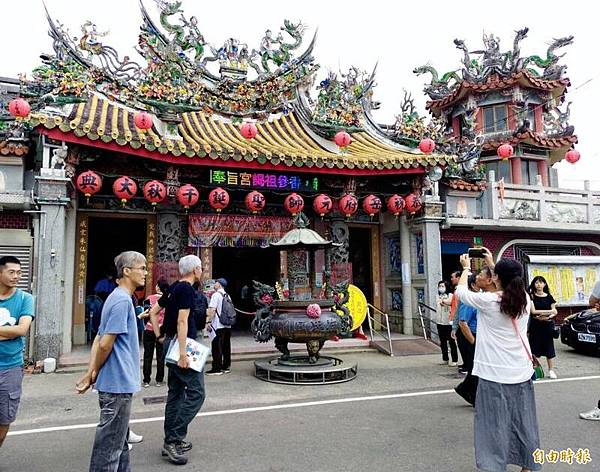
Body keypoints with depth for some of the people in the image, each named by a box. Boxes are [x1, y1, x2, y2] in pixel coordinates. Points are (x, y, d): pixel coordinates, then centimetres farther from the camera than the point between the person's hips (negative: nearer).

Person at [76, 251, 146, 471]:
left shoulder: (117, 297, 12)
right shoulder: (122, 300, -19)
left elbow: (99, 340, 11)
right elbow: (105, 344, -21)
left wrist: (91, 372, 4)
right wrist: (95, 373, -5)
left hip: (118, 382, 10)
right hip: (118, 383, -10)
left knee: (119, 440, 21)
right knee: (110, 443, 4)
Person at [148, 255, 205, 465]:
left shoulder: (173, 288, 12)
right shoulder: (187, 289, -14)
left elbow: (153, 312, 18)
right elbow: (182, 322, -21)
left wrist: (160, 337, 17)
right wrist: (183, 353, -23)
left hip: (170, 343, 10)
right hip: (182, 344, -10)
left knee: (175, 392, 14)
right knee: (196, 392, -6)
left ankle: (171, 441, 22)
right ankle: (173, 440, -6)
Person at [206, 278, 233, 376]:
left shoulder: (216, 295, -10)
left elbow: (212, 310, -16)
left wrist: (209, 321, -13)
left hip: (218, 326, -8)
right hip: (227, 325, 8)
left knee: (217, 347, -3)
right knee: (226, 347, 12)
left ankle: (217, 368, 0)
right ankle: (226, 367, 18)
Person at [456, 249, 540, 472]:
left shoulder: (488, 301, -15)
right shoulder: (525, 299, -2)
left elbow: (461, 291, 1)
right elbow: (508, 287, 20)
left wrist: (466, 267, 16)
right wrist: (492, 264, 28)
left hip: (495, 374, -5)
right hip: (522, 371, 5)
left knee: (495, 424, 3)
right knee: (523, 421, 17)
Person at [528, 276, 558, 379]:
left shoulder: (549, 296, 7)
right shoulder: (531, 296, -1)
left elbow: (555, 312, 3)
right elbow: (533, 311, -10)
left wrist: (548, 317, -17)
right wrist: (549, 311, -8)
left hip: (547, 325, 2)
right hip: (535, 325, -2)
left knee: (548, 346, 7)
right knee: (534, 347, -2)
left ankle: (550, 370, 16)